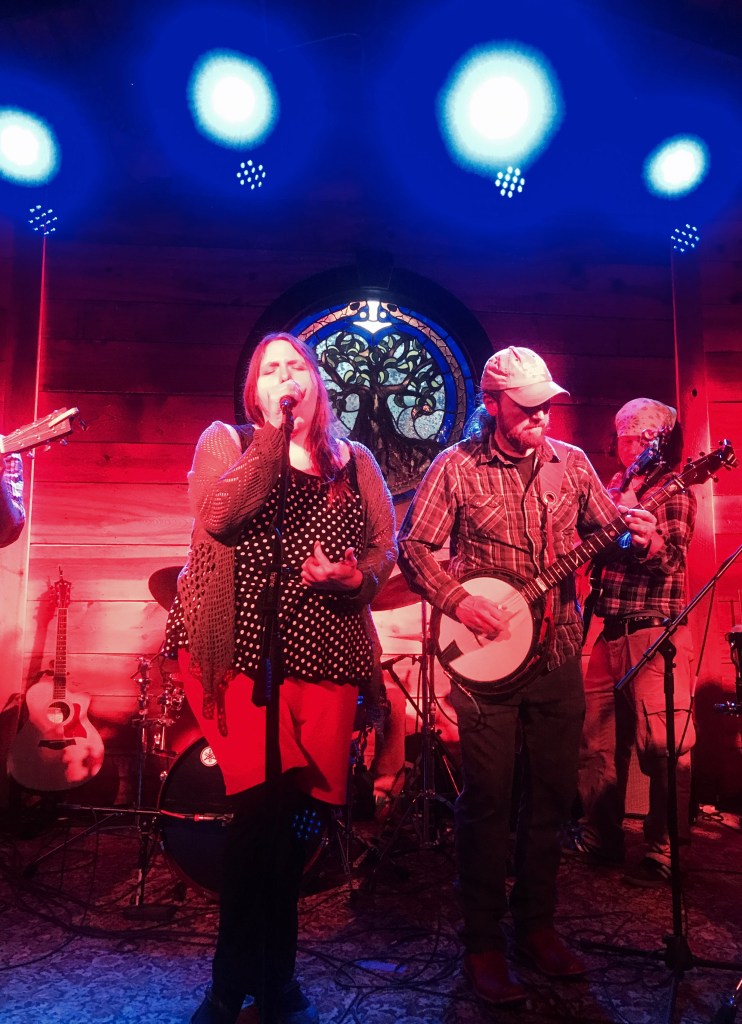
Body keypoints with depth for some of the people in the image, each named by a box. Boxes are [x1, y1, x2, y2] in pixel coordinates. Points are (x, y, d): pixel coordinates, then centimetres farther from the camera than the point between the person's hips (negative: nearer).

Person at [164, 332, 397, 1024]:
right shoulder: (226, 442, 6)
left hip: (325, 653, 3)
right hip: (243, 649, -2)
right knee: (266, 802, -11)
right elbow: (219, 515, -13)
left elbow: (385, 546, 11)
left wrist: (353, 575, -10)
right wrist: (272, 433, -14)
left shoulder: (354, 462, 14)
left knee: (290, 811, 7)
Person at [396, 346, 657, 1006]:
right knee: (488, 797, 3)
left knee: (553, 793, 13)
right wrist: (458, 601, -16)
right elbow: (414, 546, -4)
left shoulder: (571, 462, 5)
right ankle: (483, 944, 21)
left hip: (558, 651, 4)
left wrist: (634, 537, -12)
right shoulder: (456, 467, -5)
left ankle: (536, 927, 33)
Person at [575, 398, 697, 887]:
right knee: (598, 740, 11)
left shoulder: (672, 491, -3)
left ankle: (663, 855, 10)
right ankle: (601, 838, 25)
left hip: (656, 630, -7)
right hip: (609, 631, 7)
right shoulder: (616, 487, 17)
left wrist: (628, 505, -19)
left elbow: (665, 556, -15)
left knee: (662, 745, -5)